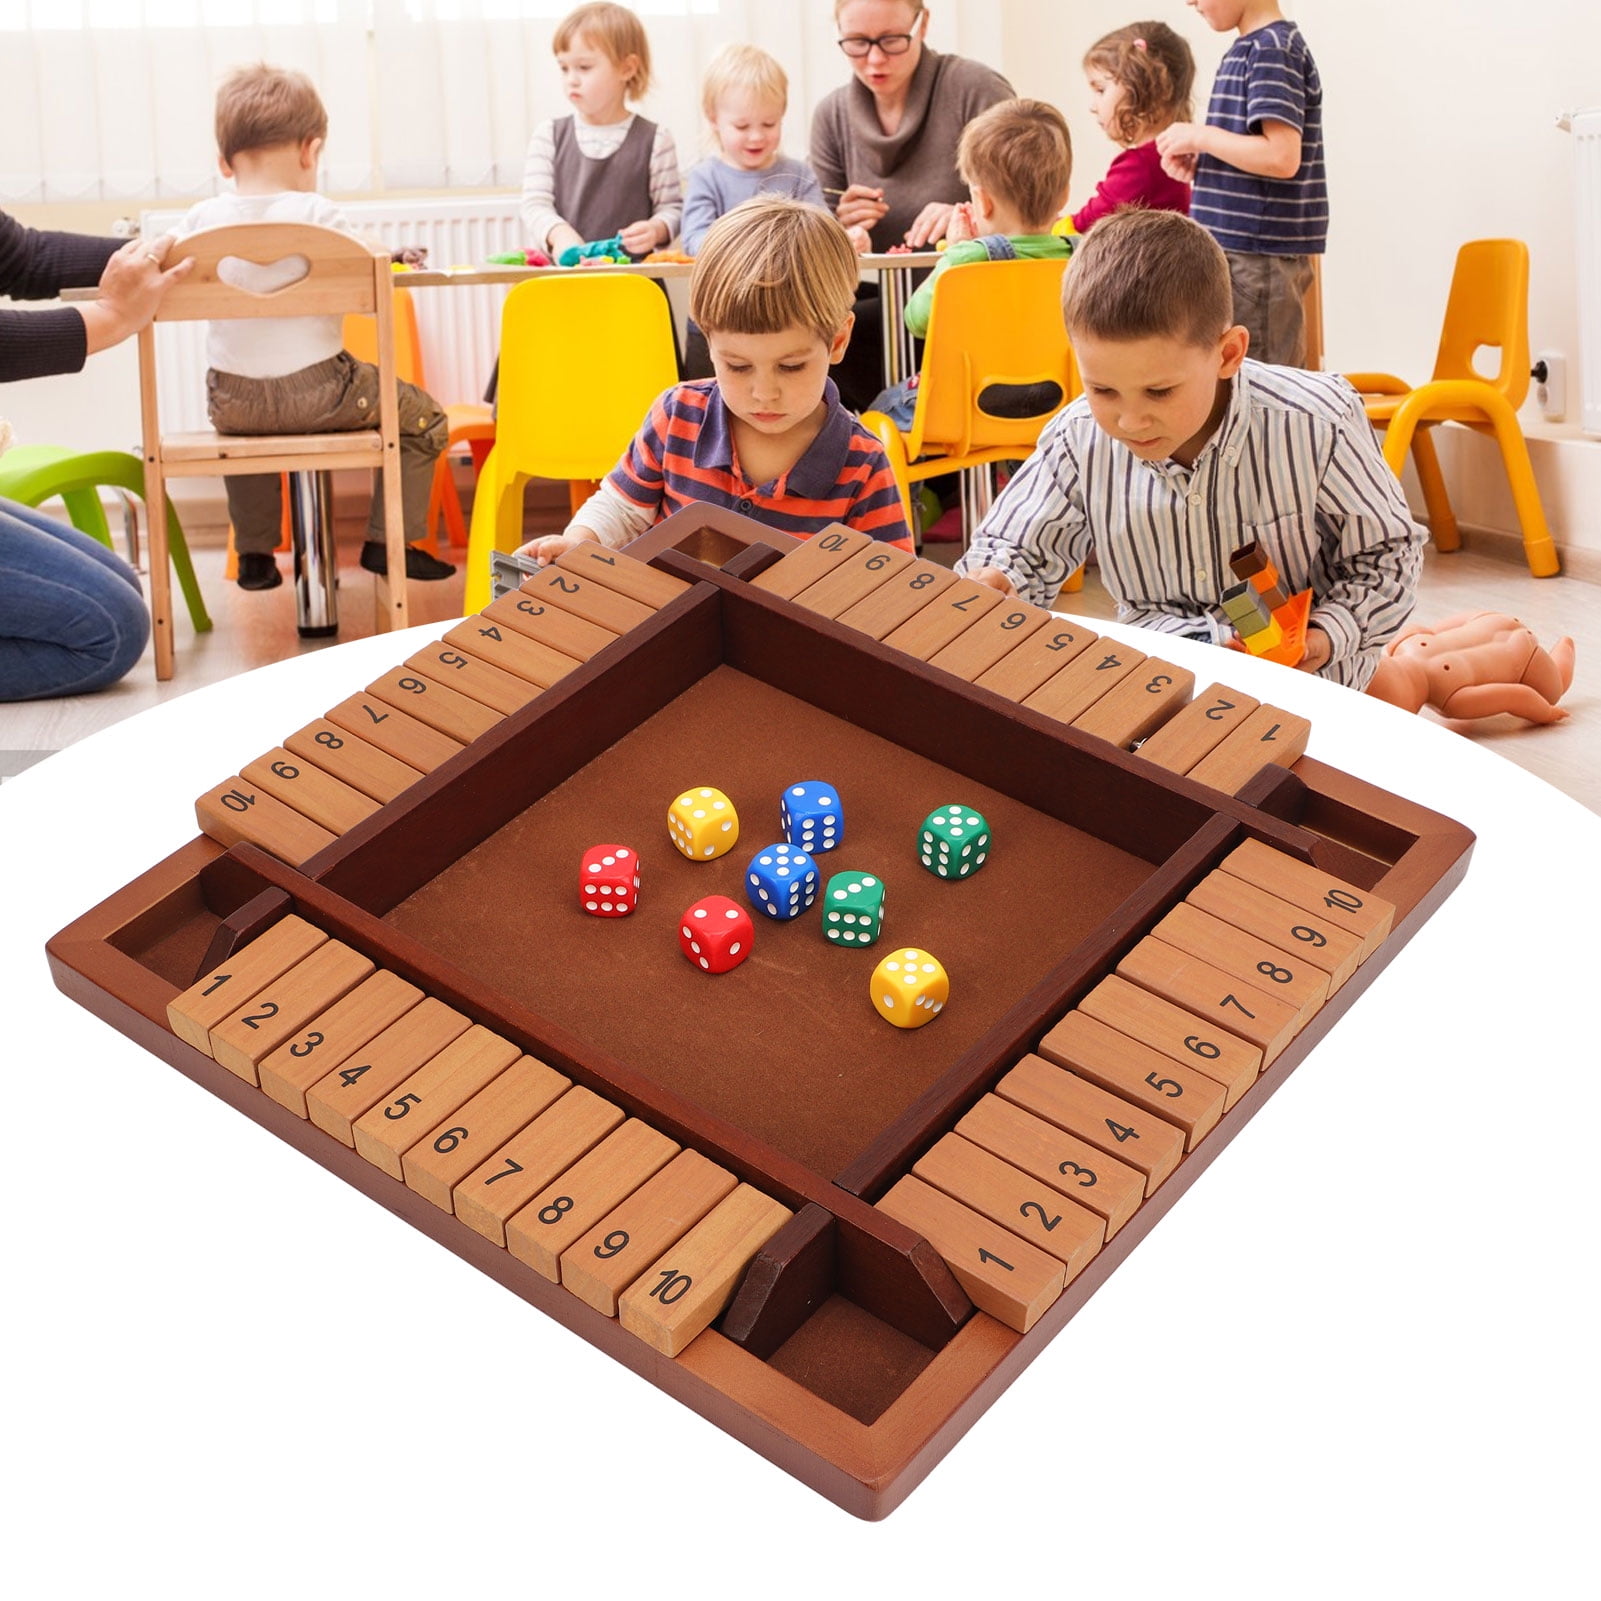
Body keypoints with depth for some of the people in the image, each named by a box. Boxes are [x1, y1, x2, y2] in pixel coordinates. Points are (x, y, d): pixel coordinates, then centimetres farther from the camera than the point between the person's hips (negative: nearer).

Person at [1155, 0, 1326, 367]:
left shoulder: (1273, 50, -12)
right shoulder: (1246, 50, 16)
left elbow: (1281, 156, -22)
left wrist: (1200, 136, -13)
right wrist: (1201, 162, 5)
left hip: (1259, 256, -9)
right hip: (1240, 246, 9)